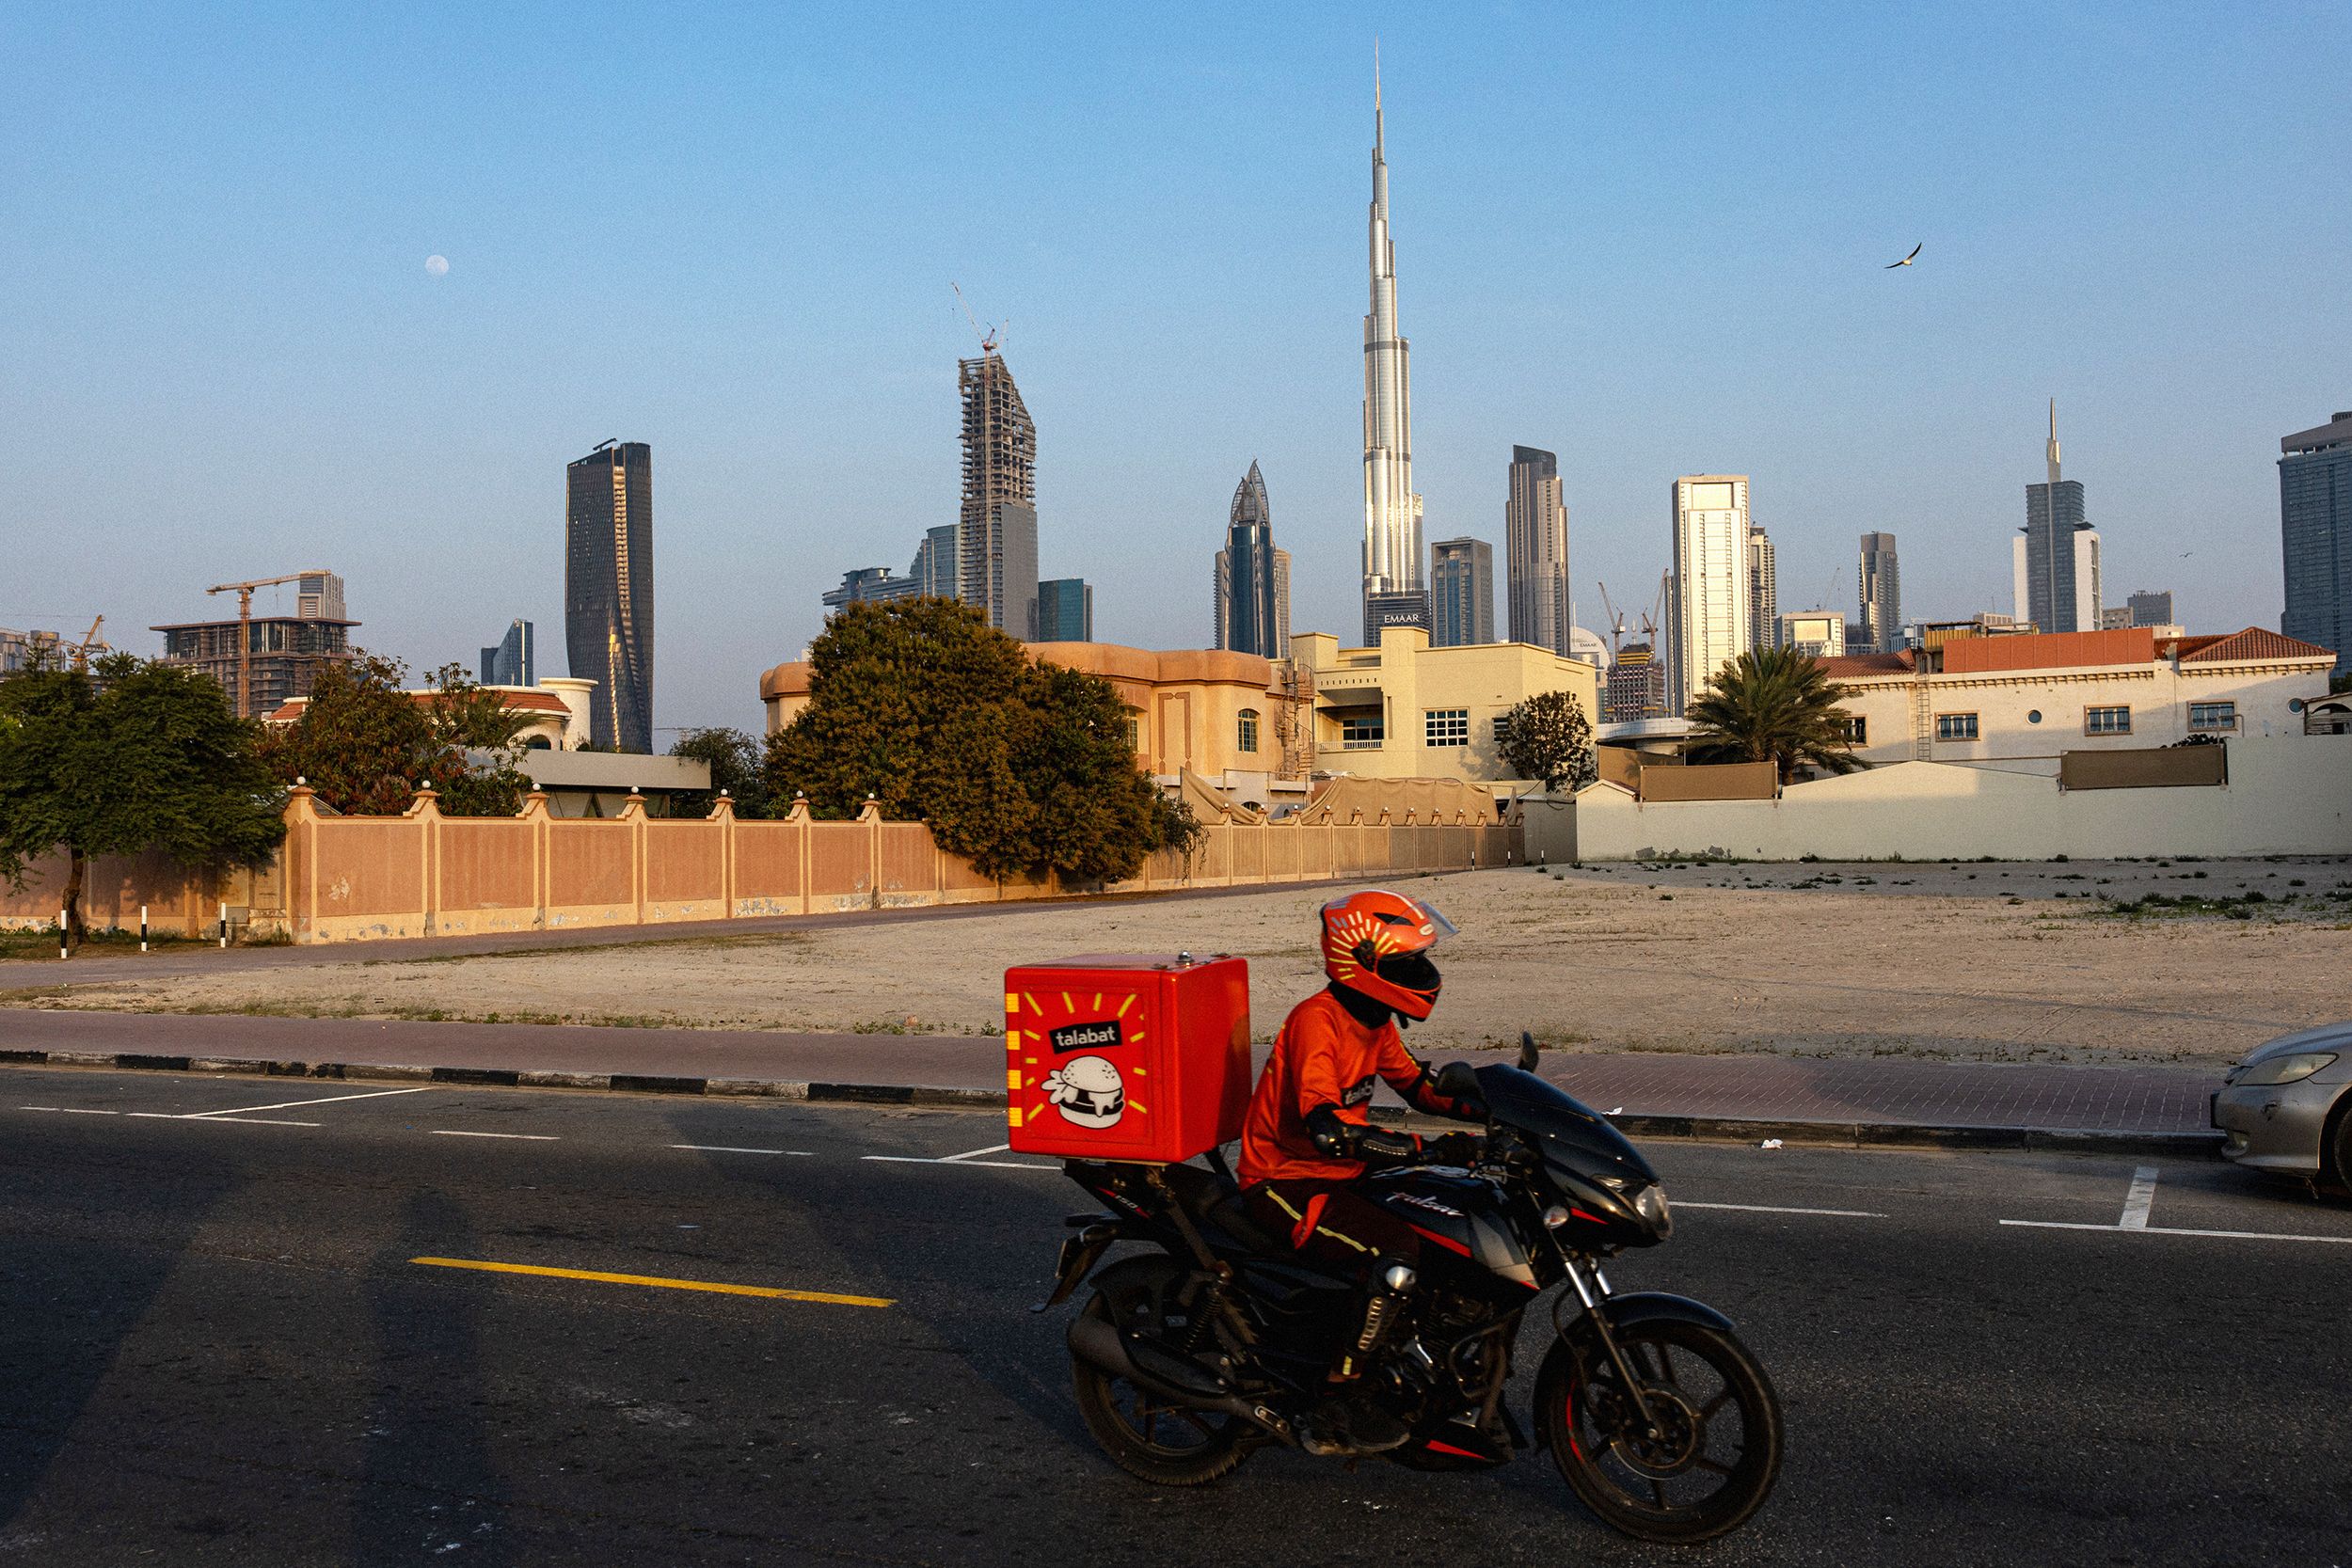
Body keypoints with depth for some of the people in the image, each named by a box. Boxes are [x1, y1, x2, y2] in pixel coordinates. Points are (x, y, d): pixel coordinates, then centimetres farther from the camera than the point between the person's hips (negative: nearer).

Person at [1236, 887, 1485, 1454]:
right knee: (1397, 1253, -28)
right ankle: (1336, 1405, -18)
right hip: (1286, 1183, -10)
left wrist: (1490, 1112, 2)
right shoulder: (1316, 1020, -23)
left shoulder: (1374, 1022, 7)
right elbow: (1325, 1129, -34)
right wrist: (1428, 1149, -36)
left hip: (1339, 1173, 10)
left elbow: (1416, 1085, 19)